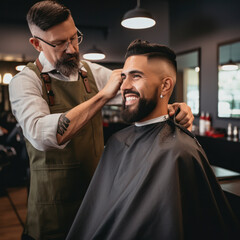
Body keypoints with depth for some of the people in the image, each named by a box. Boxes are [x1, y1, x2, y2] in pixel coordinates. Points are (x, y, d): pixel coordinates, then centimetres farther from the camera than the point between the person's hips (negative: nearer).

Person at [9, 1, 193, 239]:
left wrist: (174, 108, -22)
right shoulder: (24, 81, -14)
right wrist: (103, 94, -31)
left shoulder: (92, 72, 3)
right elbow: (41, 136, -32)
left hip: (98, 190, 5)